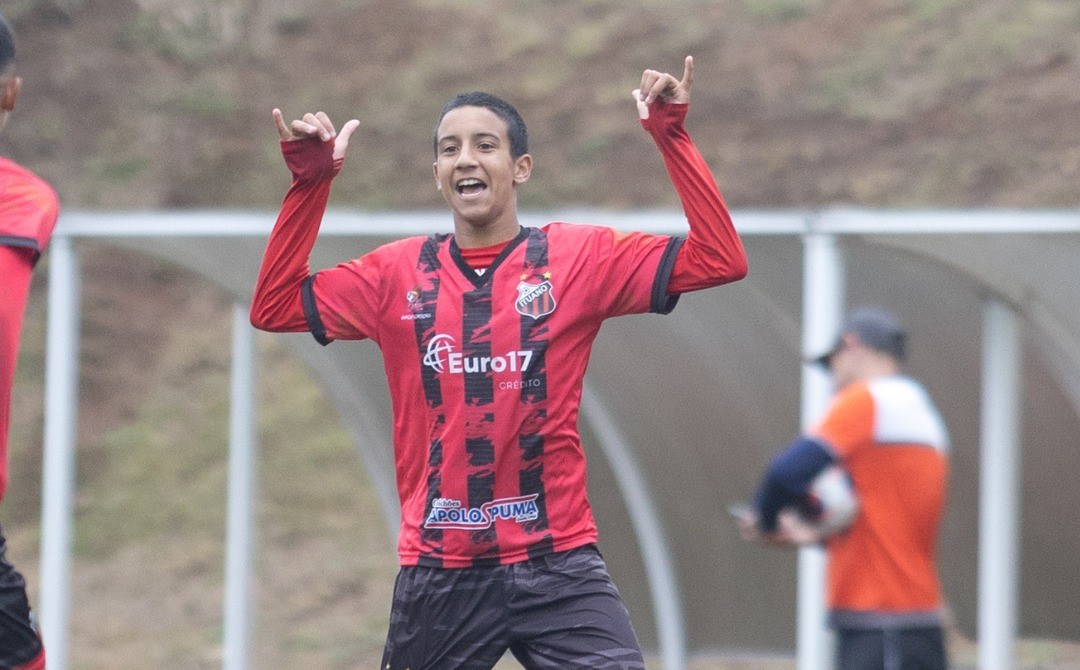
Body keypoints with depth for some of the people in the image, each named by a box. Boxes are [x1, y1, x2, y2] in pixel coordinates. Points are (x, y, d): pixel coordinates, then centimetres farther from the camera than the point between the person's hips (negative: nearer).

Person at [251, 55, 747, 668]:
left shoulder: (577, 258, 1)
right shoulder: (398, 273, 7)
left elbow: (720, 260, -3)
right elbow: (273, 307, 7)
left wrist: (673, 138, -11)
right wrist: (310, 183, -1)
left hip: (559, 565, -2)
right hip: (439, 573, 2)